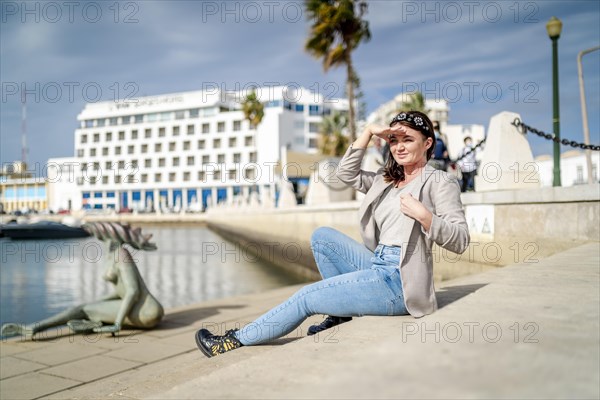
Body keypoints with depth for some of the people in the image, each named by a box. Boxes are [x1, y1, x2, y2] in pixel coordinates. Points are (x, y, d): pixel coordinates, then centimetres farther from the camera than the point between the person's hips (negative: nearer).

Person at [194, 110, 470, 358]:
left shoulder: (439, 181, -4)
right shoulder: (387, 180, 17)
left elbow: (460, 241, -11)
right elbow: (346, 173, 12)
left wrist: (422, 215, -27)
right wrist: (369, 132, 7)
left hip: (397, 281, -8)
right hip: (378, 267, 8)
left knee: (306, 298, -6)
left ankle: (237, 339, 9)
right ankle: (344, 309, 5)